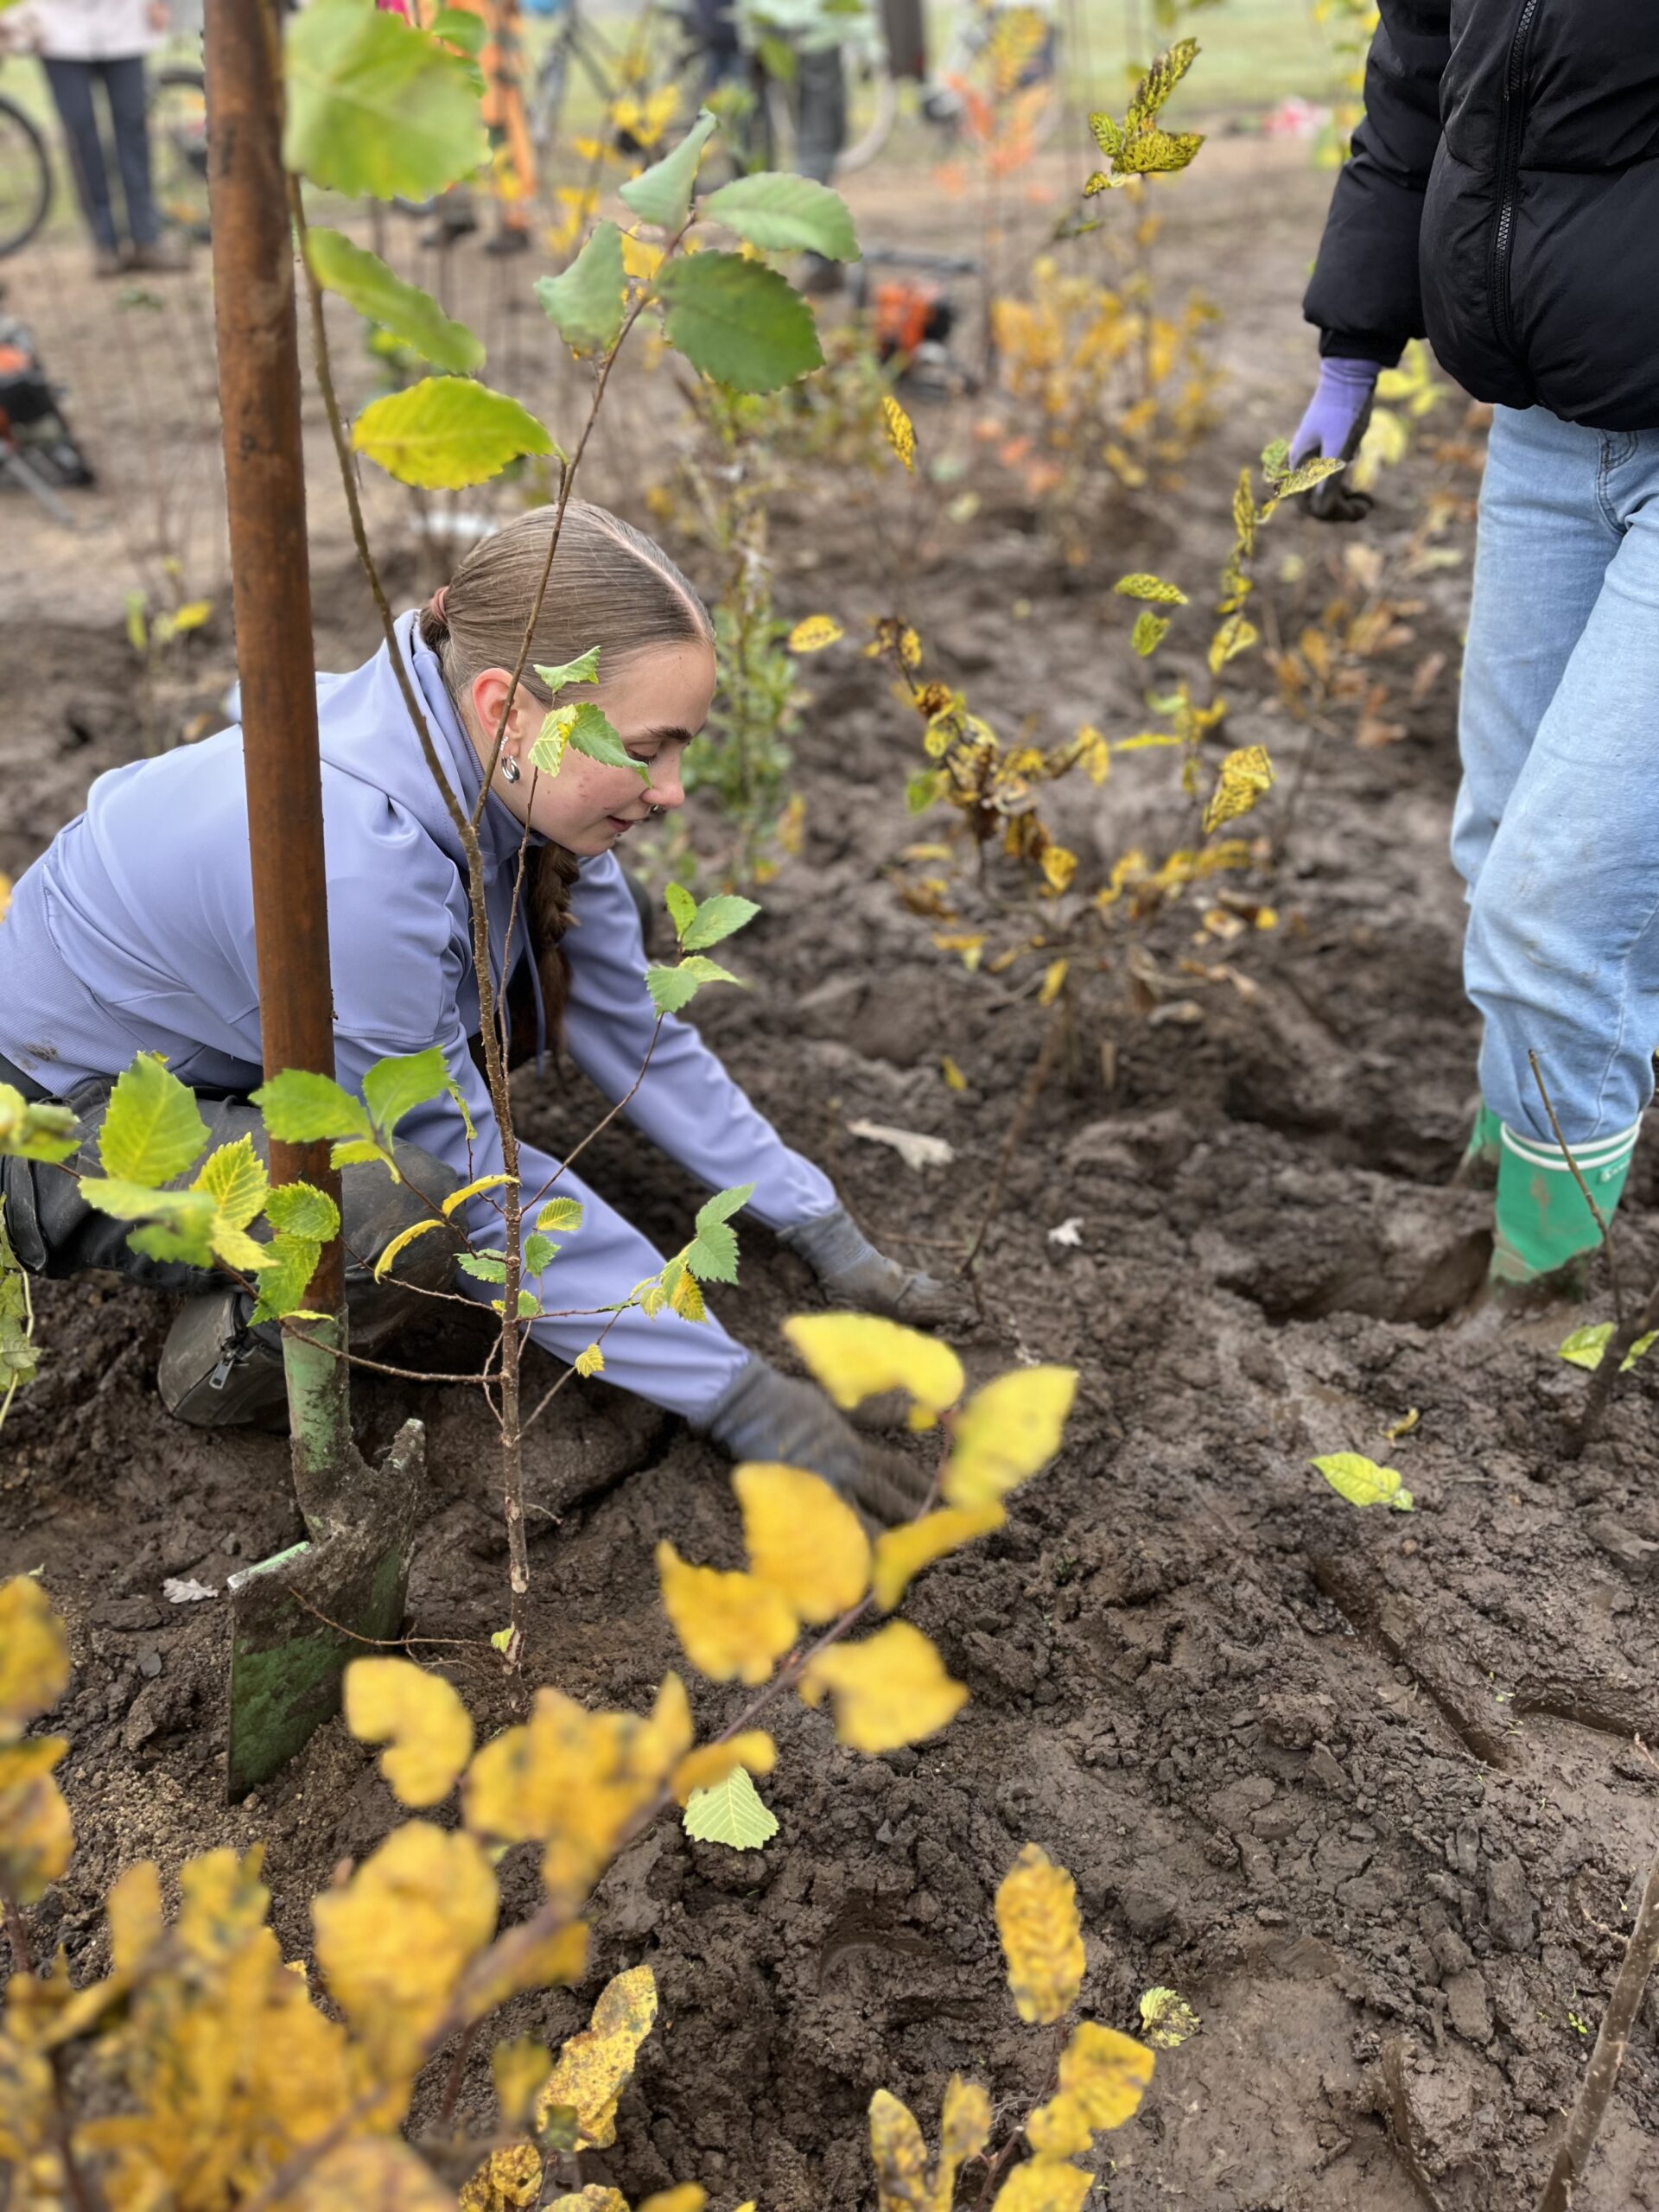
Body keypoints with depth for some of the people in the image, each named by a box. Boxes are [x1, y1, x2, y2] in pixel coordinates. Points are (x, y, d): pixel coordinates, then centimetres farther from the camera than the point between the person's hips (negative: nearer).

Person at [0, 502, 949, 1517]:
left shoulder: (508, 771, -17)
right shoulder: (353, 869, -39)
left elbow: (633, 1025, -6)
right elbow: (480, 1190, -29)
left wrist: (826, 1231, -6)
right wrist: (738, 1394, -24)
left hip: (236, 1049, 8)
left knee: (571, 928, -4)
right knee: (408, 1214, -35)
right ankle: (227, 1359, -3)